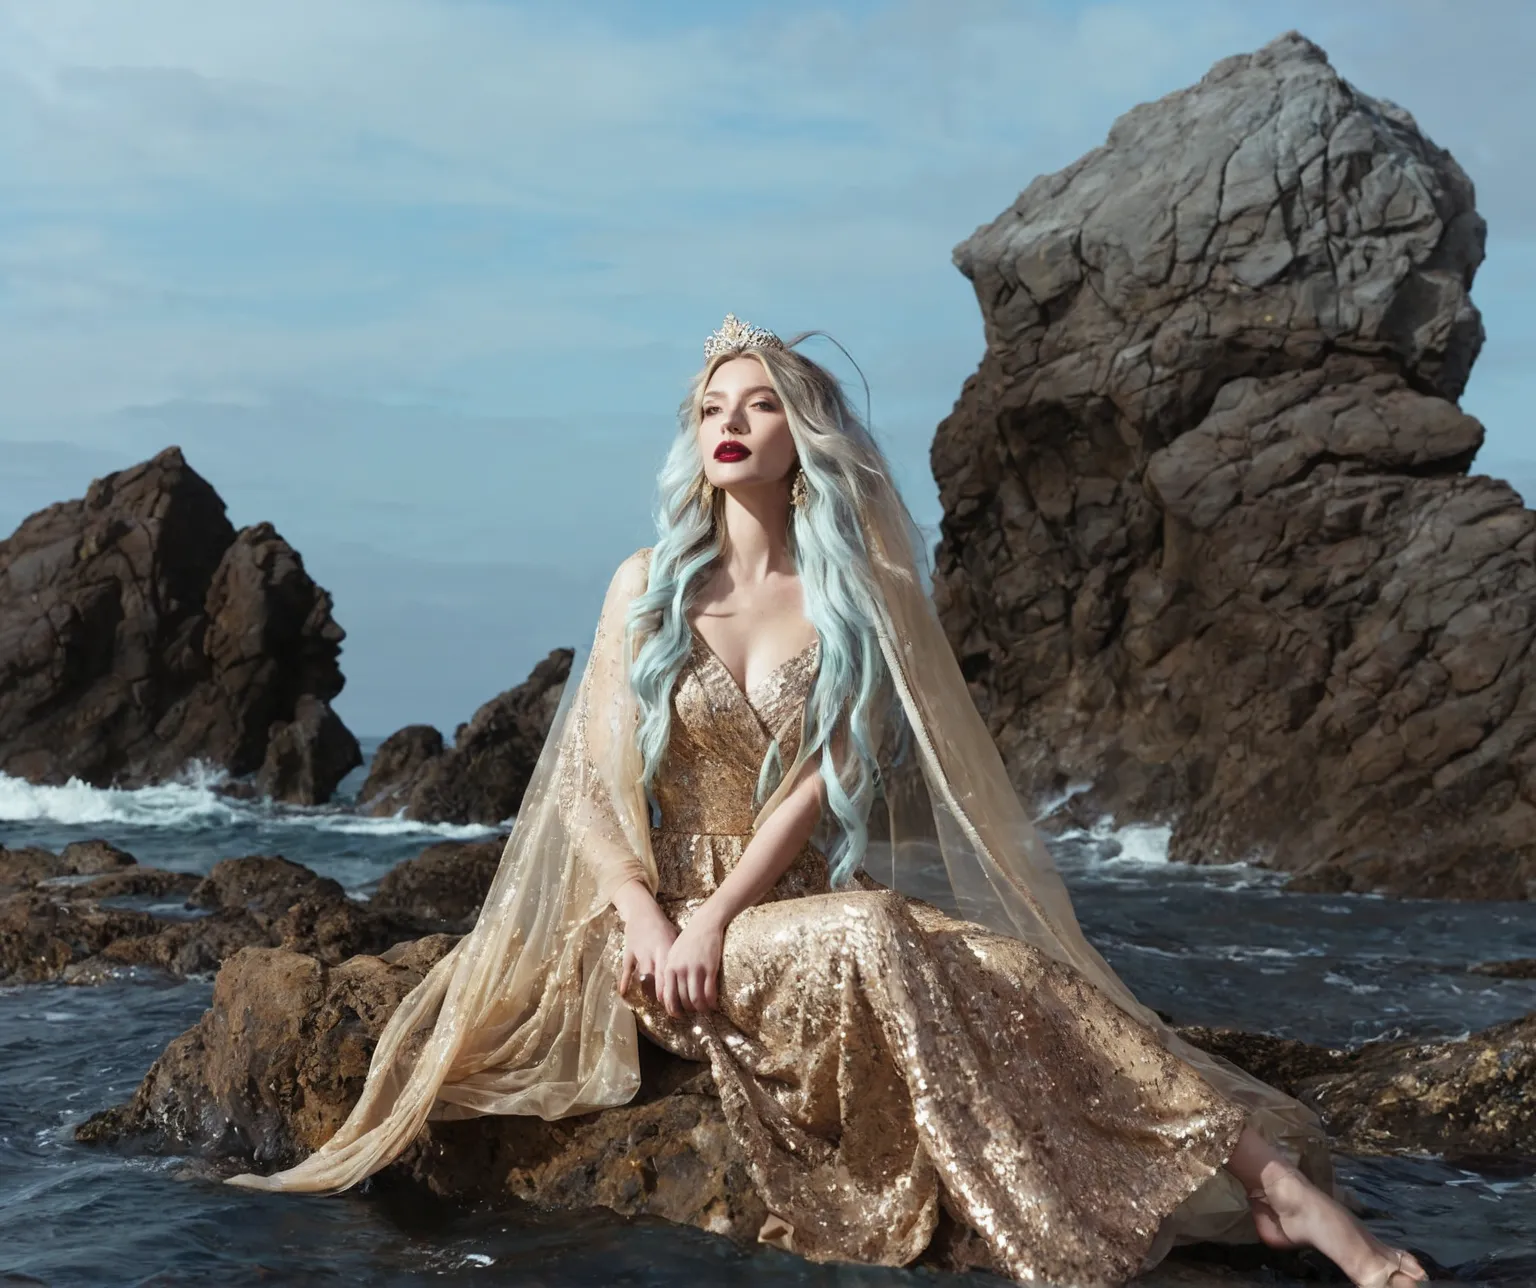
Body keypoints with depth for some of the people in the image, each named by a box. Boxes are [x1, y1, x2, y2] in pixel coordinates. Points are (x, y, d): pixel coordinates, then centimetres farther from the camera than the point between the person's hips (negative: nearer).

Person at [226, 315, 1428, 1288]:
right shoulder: (649, 584, 6)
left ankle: (1263, 1175, -33)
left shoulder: (856, 593, 4)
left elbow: (825, 776, -6)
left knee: (993, 980, -26)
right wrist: (645, 921, -15)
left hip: (802, 905, 2)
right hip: (664, 918, -2)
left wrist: (716, 918, -18)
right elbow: (594, 778, 1)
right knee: (869, 944, -32)